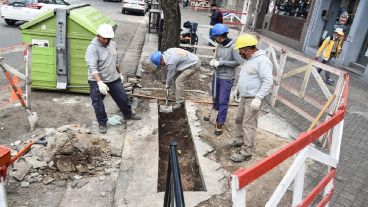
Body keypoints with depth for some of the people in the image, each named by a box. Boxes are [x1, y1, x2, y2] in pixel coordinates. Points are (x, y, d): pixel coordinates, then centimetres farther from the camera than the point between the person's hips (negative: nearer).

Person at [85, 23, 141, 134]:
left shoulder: (113, 44, 1)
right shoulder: (92, 48, -21)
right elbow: (93, 68, -31)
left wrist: (119, 73, 22)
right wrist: (100, 82, -42)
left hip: (114, 79, 6)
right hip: (97, 82, -5)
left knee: (123, 98, 16)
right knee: (98, 104, 5)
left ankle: (128, 114, 40)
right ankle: (102, 123, 25)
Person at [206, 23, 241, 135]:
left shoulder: (233, 47, -19)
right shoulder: (219, 46, 1)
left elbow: (238, 62, -20)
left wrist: (221, 63, -21)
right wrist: (214, 60, -7)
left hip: (227, 78, -7)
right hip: (216, 75, 7)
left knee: (223, 101, -2)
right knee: (215, 97, 23)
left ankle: (220, 123, 9)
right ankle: (215, 114, 45)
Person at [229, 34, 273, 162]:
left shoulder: (262, 60, -19)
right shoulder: (249, 60, 12)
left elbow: (268, 81, -24)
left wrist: (258, 98, -28)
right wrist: (238, 90, 26)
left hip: (253, 100, -10)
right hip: (244, 98, 10)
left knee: (248, 126, -5)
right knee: (239, 119, 20)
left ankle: (246, 153, 3)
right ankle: (239, 140, 40)